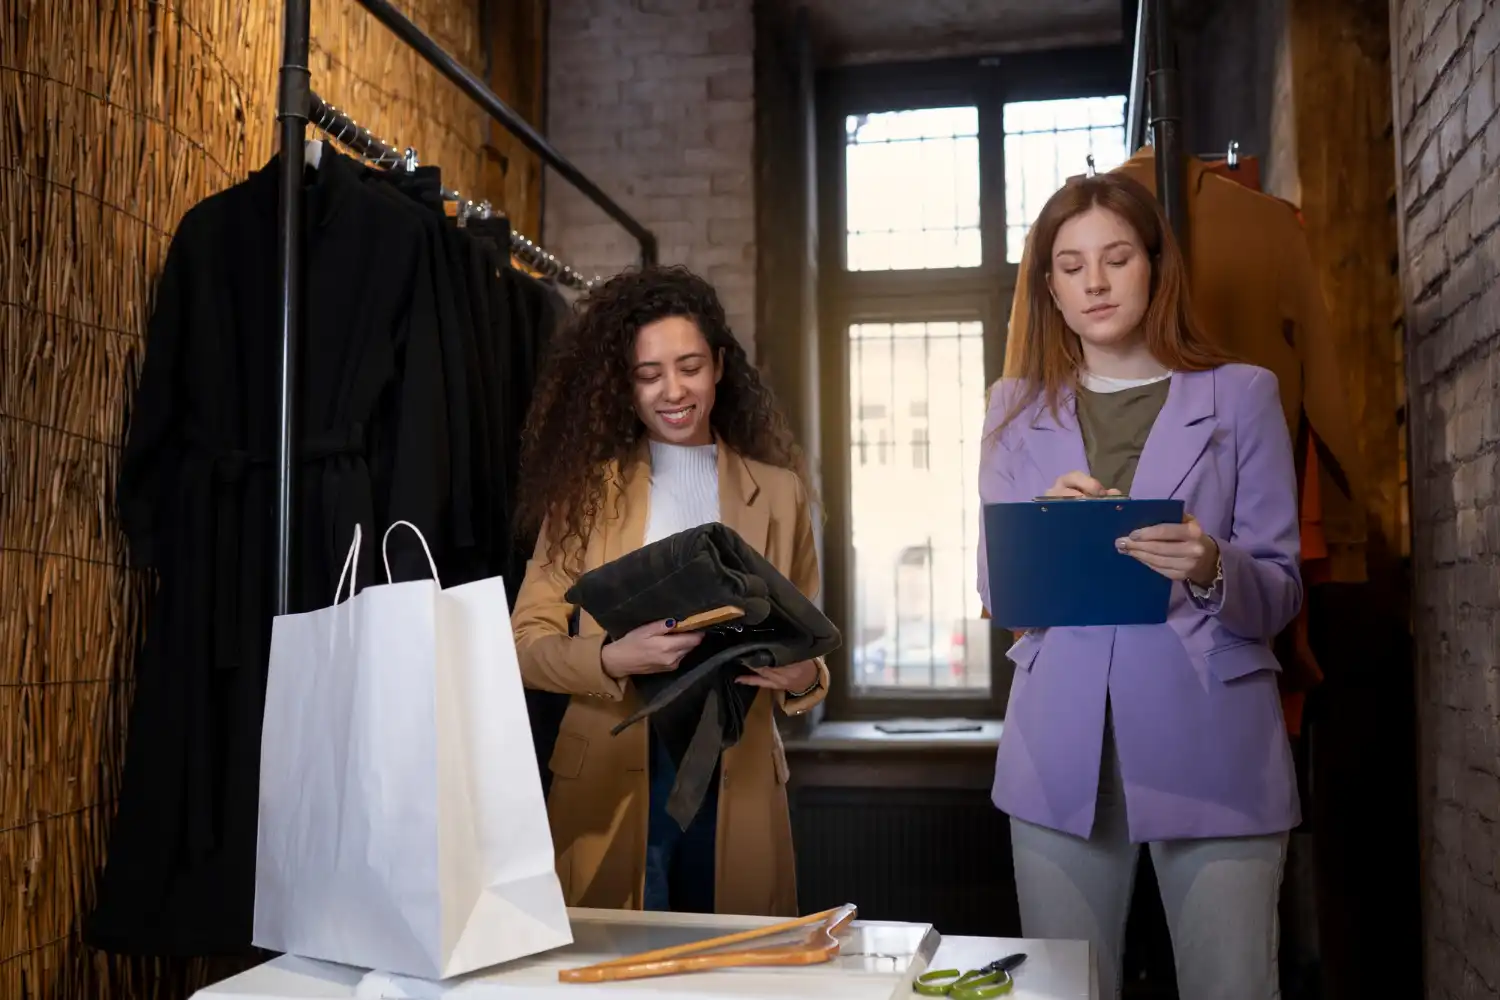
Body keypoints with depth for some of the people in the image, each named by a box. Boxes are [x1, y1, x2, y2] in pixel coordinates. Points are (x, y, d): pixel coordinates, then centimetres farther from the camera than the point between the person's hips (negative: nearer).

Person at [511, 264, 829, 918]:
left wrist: (803, 680, -12)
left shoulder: (776, 490, 5)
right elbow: (526, 643, -2)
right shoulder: (589, 484, 1)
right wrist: (615, 658, -20)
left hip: (737, 784, 1)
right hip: (611, 782, -1)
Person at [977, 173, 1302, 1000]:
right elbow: (996, 587, 8)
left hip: (1213, 744, -2)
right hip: (1060, 748, 2)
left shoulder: (1242, 395, 4)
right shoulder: (1016, 408, 12)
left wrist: (1212, 569, -20)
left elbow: (1280, 595, 2)